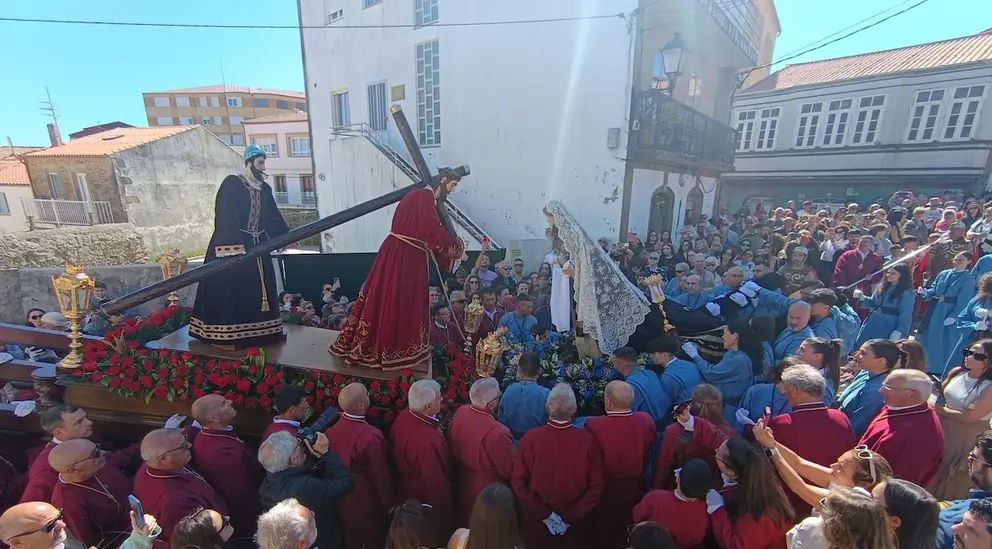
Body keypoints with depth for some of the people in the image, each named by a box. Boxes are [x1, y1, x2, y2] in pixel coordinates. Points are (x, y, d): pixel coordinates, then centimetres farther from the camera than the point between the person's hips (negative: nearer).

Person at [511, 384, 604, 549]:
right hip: (576, 521, 0)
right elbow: (596, 485, -14)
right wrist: (571, 516, -7)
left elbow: (518, 482, -15)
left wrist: (544, 514, -9)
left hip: (537, 520, 0)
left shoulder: (531, 437, -20)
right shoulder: (587, 440, -19)